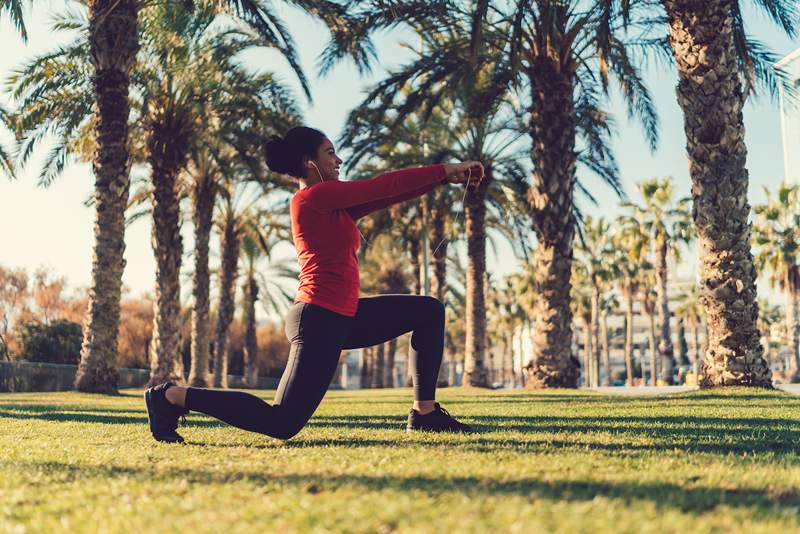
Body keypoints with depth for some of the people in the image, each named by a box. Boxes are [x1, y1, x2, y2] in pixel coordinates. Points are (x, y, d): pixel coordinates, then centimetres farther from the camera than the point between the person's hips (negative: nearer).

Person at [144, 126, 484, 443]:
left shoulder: (329, 204, 17)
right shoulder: (313, 196, -11)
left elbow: (384, 196, 14)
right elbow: (382, 186, -11)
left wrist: (445, 177, 8)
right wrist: (445, 170, -2)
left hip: (342, 317, 11)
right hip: (319, 320, -10)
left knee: (429, 311, 15)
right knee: (282, 424, -11)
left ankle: (424, 412, 14)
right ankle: (174, 397, 1)